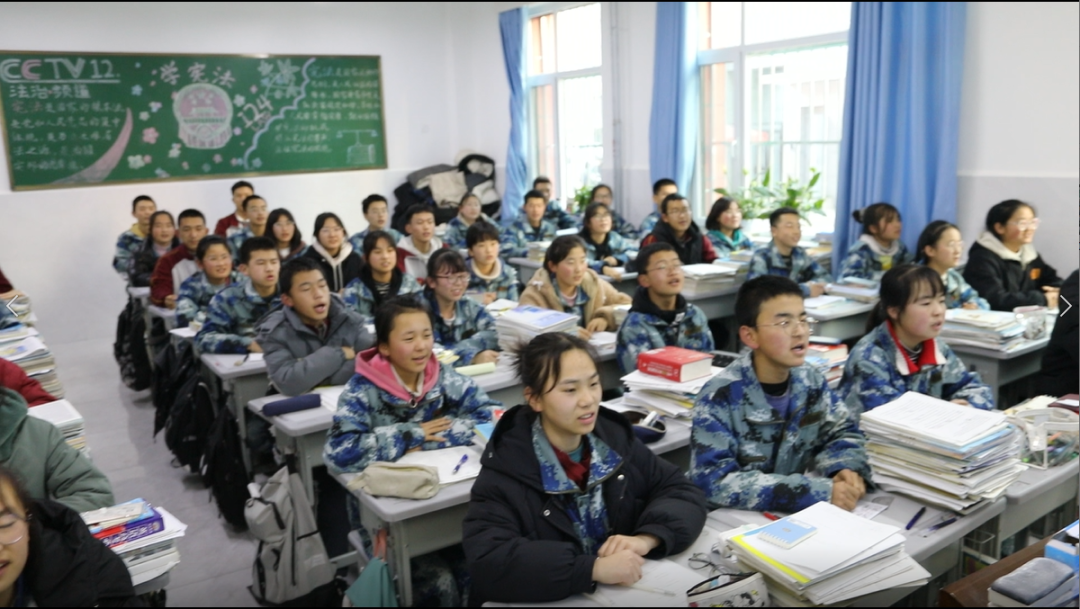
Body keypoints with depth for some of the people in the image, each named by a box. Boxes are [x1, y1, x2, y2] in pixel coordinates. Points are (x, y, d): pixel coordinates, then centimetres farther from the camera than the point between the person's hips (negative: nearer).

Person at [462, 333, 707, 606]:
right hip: (546, 602, -4)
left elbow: (684, 492, 2)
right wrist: (593, 568, -32)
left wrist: (646, 538, -18)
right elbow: (487, 562, -25)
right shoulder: (506, 468, -15)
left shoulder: (615, 437, 0)